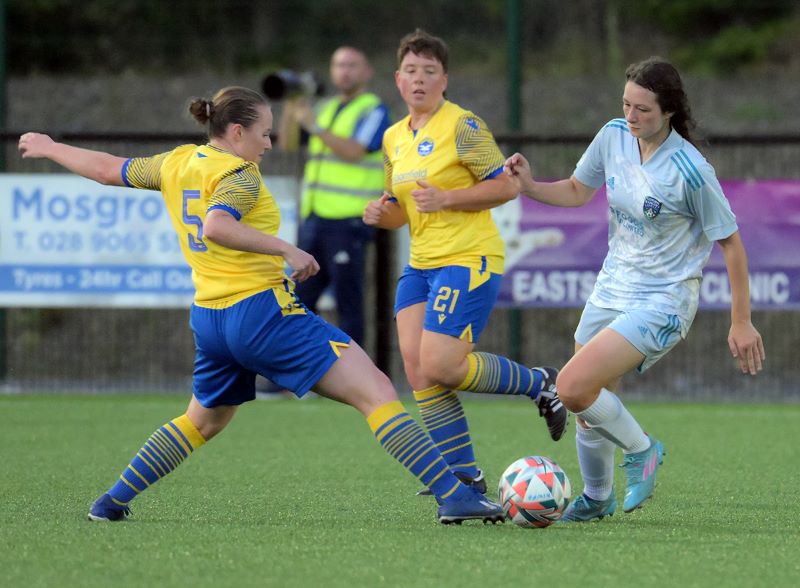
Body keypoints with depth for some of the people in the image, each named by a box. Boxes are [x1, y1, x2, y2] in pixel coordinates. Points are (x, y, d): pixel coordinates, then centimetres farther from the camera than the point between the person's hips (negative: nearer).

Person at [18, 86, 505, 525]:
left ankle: (113, 501, 30)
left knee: (203, 422, 33)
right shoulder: (239, 174, -11)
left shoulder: (177, 164, 11)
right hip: (264, 309, -8)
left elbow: (109, 170, 24)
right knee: (379, 394, -12)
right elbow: (216, 227, -31)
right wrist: (285, 249, -30)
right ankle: (454, 495, -23)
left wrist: (51, 149, 40)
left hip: (209, 320, 8)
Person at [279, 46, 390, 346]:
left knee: (348, 304, -6)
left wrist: (315, 127, -23)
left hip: (348, 221, -7)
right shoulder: (326, 109, 20)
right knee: (302, 300, 8)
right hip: (313, 219, 7)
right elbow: (287, 141, 17)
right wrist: (291, 107, 2)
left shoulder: (373, 110, -2)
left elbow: (355, 151, -17)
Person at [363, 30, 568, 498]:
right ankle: (465, 477, 2)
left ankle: (541, 384, 6)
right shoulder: (394, 138, 15)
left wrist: (446, 199, -20)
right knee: (417, 368, -5)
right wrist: (383, 214, 2)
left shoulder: (462, 126, -8)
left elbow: (507, 186, -11)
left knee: (441, 366, -17)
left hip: (468, 260, -8)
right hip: (421, 265, 8)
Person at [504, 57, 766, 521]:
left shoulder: (690, 170, -22)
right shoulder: (614, 136, -4)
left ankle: (641, 449, 5)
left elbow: (731, 243, -13)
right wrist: (530, 186, -7)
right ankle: (597, 499, 36)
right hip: (613, 287, 7)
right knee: (589, 409, 11)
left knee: (574, 388, -21)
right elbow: (577, 191, 13)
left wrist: (741, 322, -9)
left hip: (663, 301, -6)